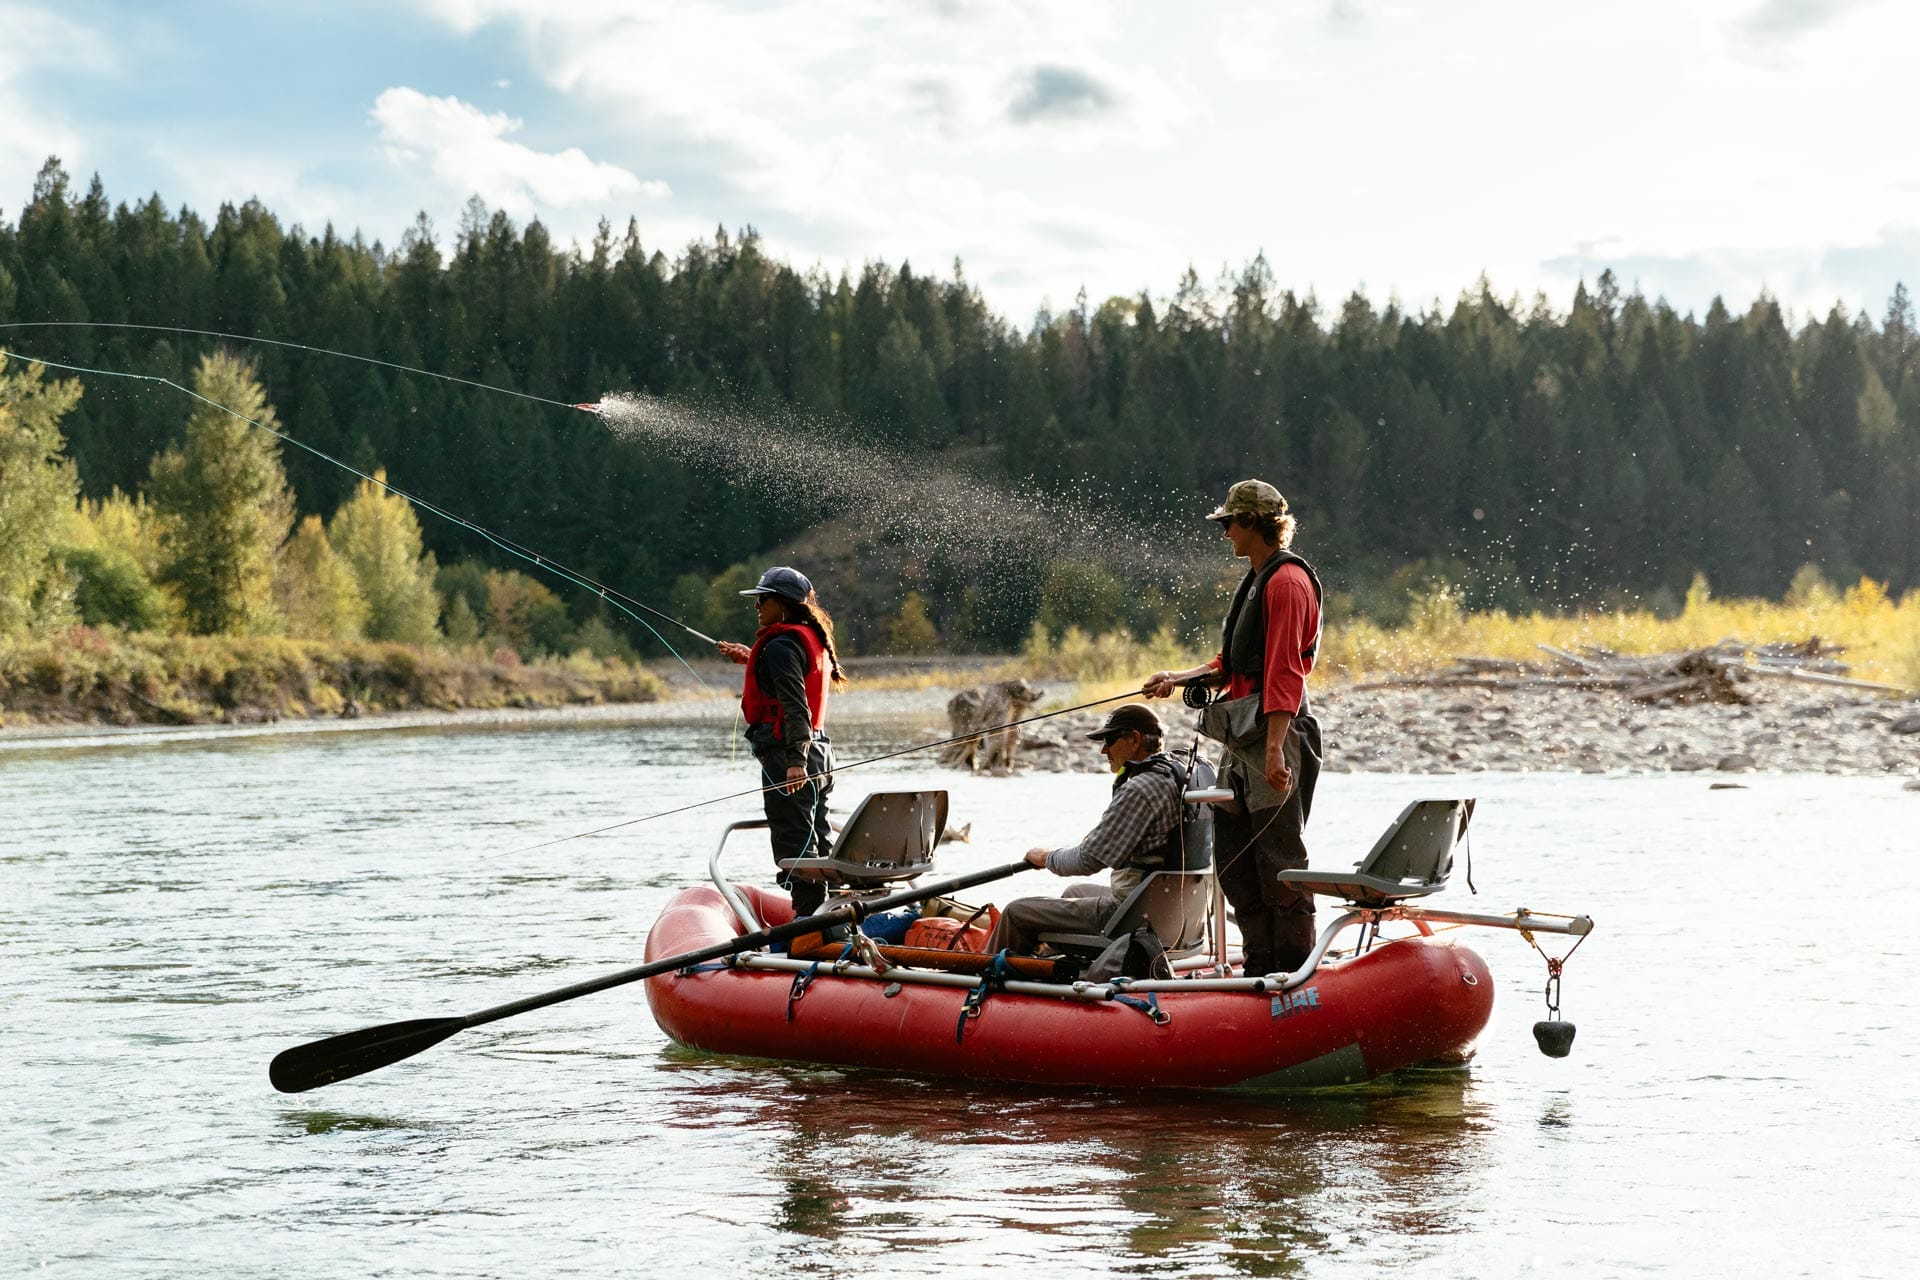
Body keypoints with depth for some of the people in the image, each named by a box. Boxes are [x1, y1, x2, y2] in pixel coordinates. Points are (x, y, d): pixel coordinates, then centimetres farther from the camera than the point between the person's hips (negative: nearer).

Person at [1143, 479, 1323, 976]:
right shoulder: (1258, 580, 20)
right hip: (1242, 738, 10)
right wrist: (1179, 679, 17)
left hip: (1273, 730, -10)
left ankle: (1296, 969, -3)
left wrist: (1274, 749, -24)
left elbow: (1285, 674, -19)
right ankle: (1261, 965, 13)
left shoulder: (1286, 581, -12)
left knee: (1278, 859, -7)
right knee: (1232, 854, 9)